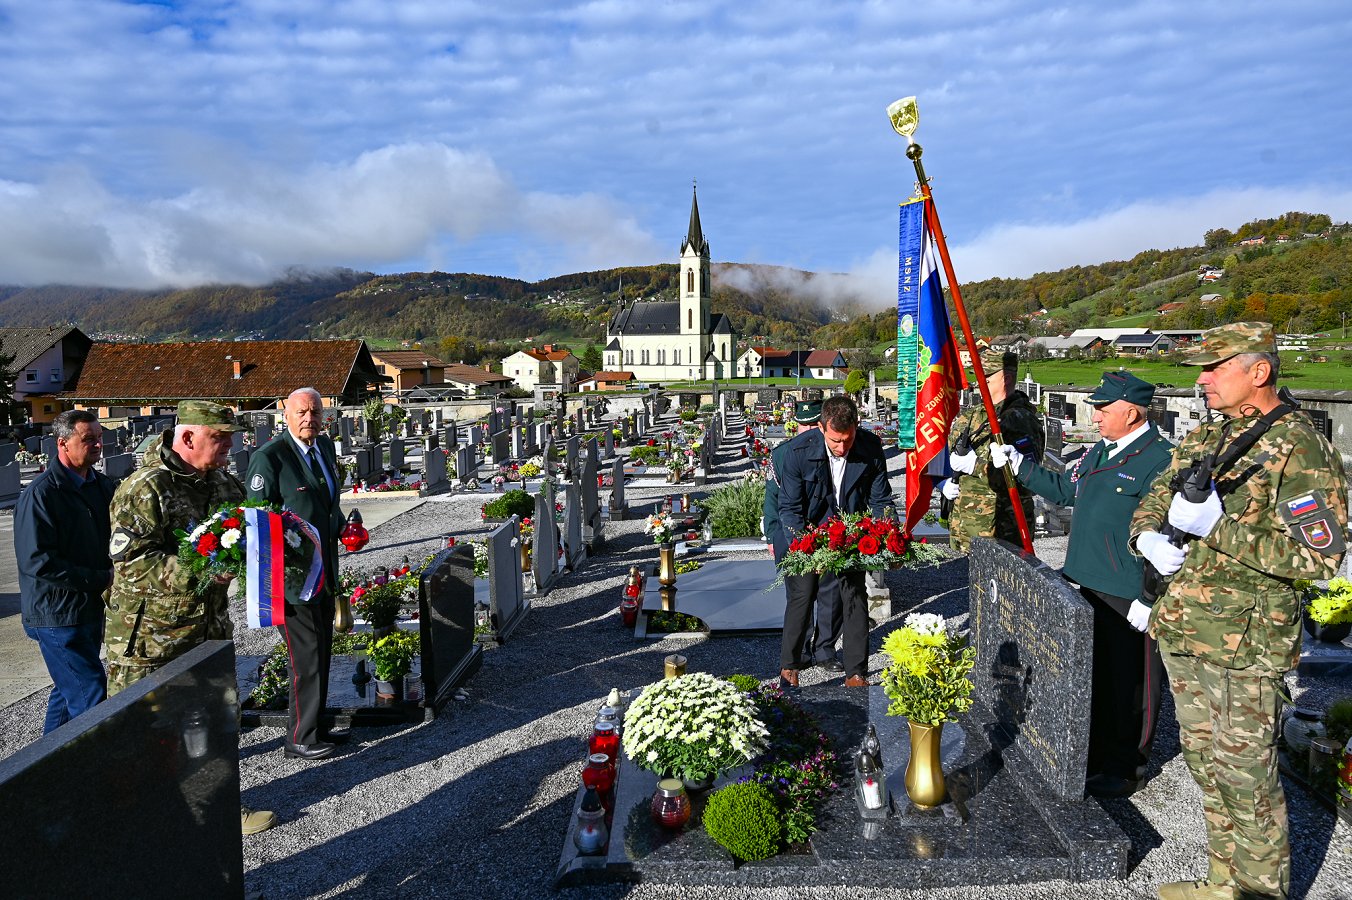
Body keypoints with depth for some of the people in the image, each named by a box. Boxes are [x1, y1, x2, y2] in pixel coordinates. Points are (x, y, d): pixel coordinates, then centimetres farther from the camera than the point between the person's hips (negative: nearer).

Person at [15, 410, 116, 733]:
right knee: (91, 697, -8)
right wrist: (102, 579, -20)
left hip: (91, 608, 8)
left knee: (69, 691, 21)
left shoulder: (103, 485, 8)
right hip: (58, 616, -8)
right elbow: (37, 561, -22)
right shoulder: (41, 493, -16)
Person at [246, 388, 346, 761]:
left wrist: (342, 525, 8)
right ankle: (301, 738, 11)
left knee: (321, 651, 16)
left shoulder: (326, 446, 8)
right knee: (307, 654, -3)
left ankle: (316, 726, 30)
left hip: (323, 571, 8)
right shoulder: (269, 456, -16)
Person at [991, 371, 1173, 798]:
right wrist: (1016, 462, 16)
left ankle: (1125, 770, 20)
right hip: (1090, 585, 9)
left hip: (1130, 597, -9)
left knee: (1130, 683, 5)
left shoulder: (1161, 459, -17)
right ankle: (1095, 756, 37)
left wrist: (1149, 598, -23)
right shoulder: (1100, 451, 12)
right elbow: (1063, 489, 24)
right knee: (1095, 675, 21)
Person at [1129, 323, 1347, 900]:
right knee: (1205, 761, 18)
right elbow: (1154, 499, 16)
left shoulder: (1300, 451, -14)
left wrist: (1220, 527, -25)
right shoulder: (1206, 437, 10)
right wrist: (1150, 537, -6)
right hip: (1183, 633, 8)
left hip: (1245, 643, -8)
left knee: (1245, 775, 3)